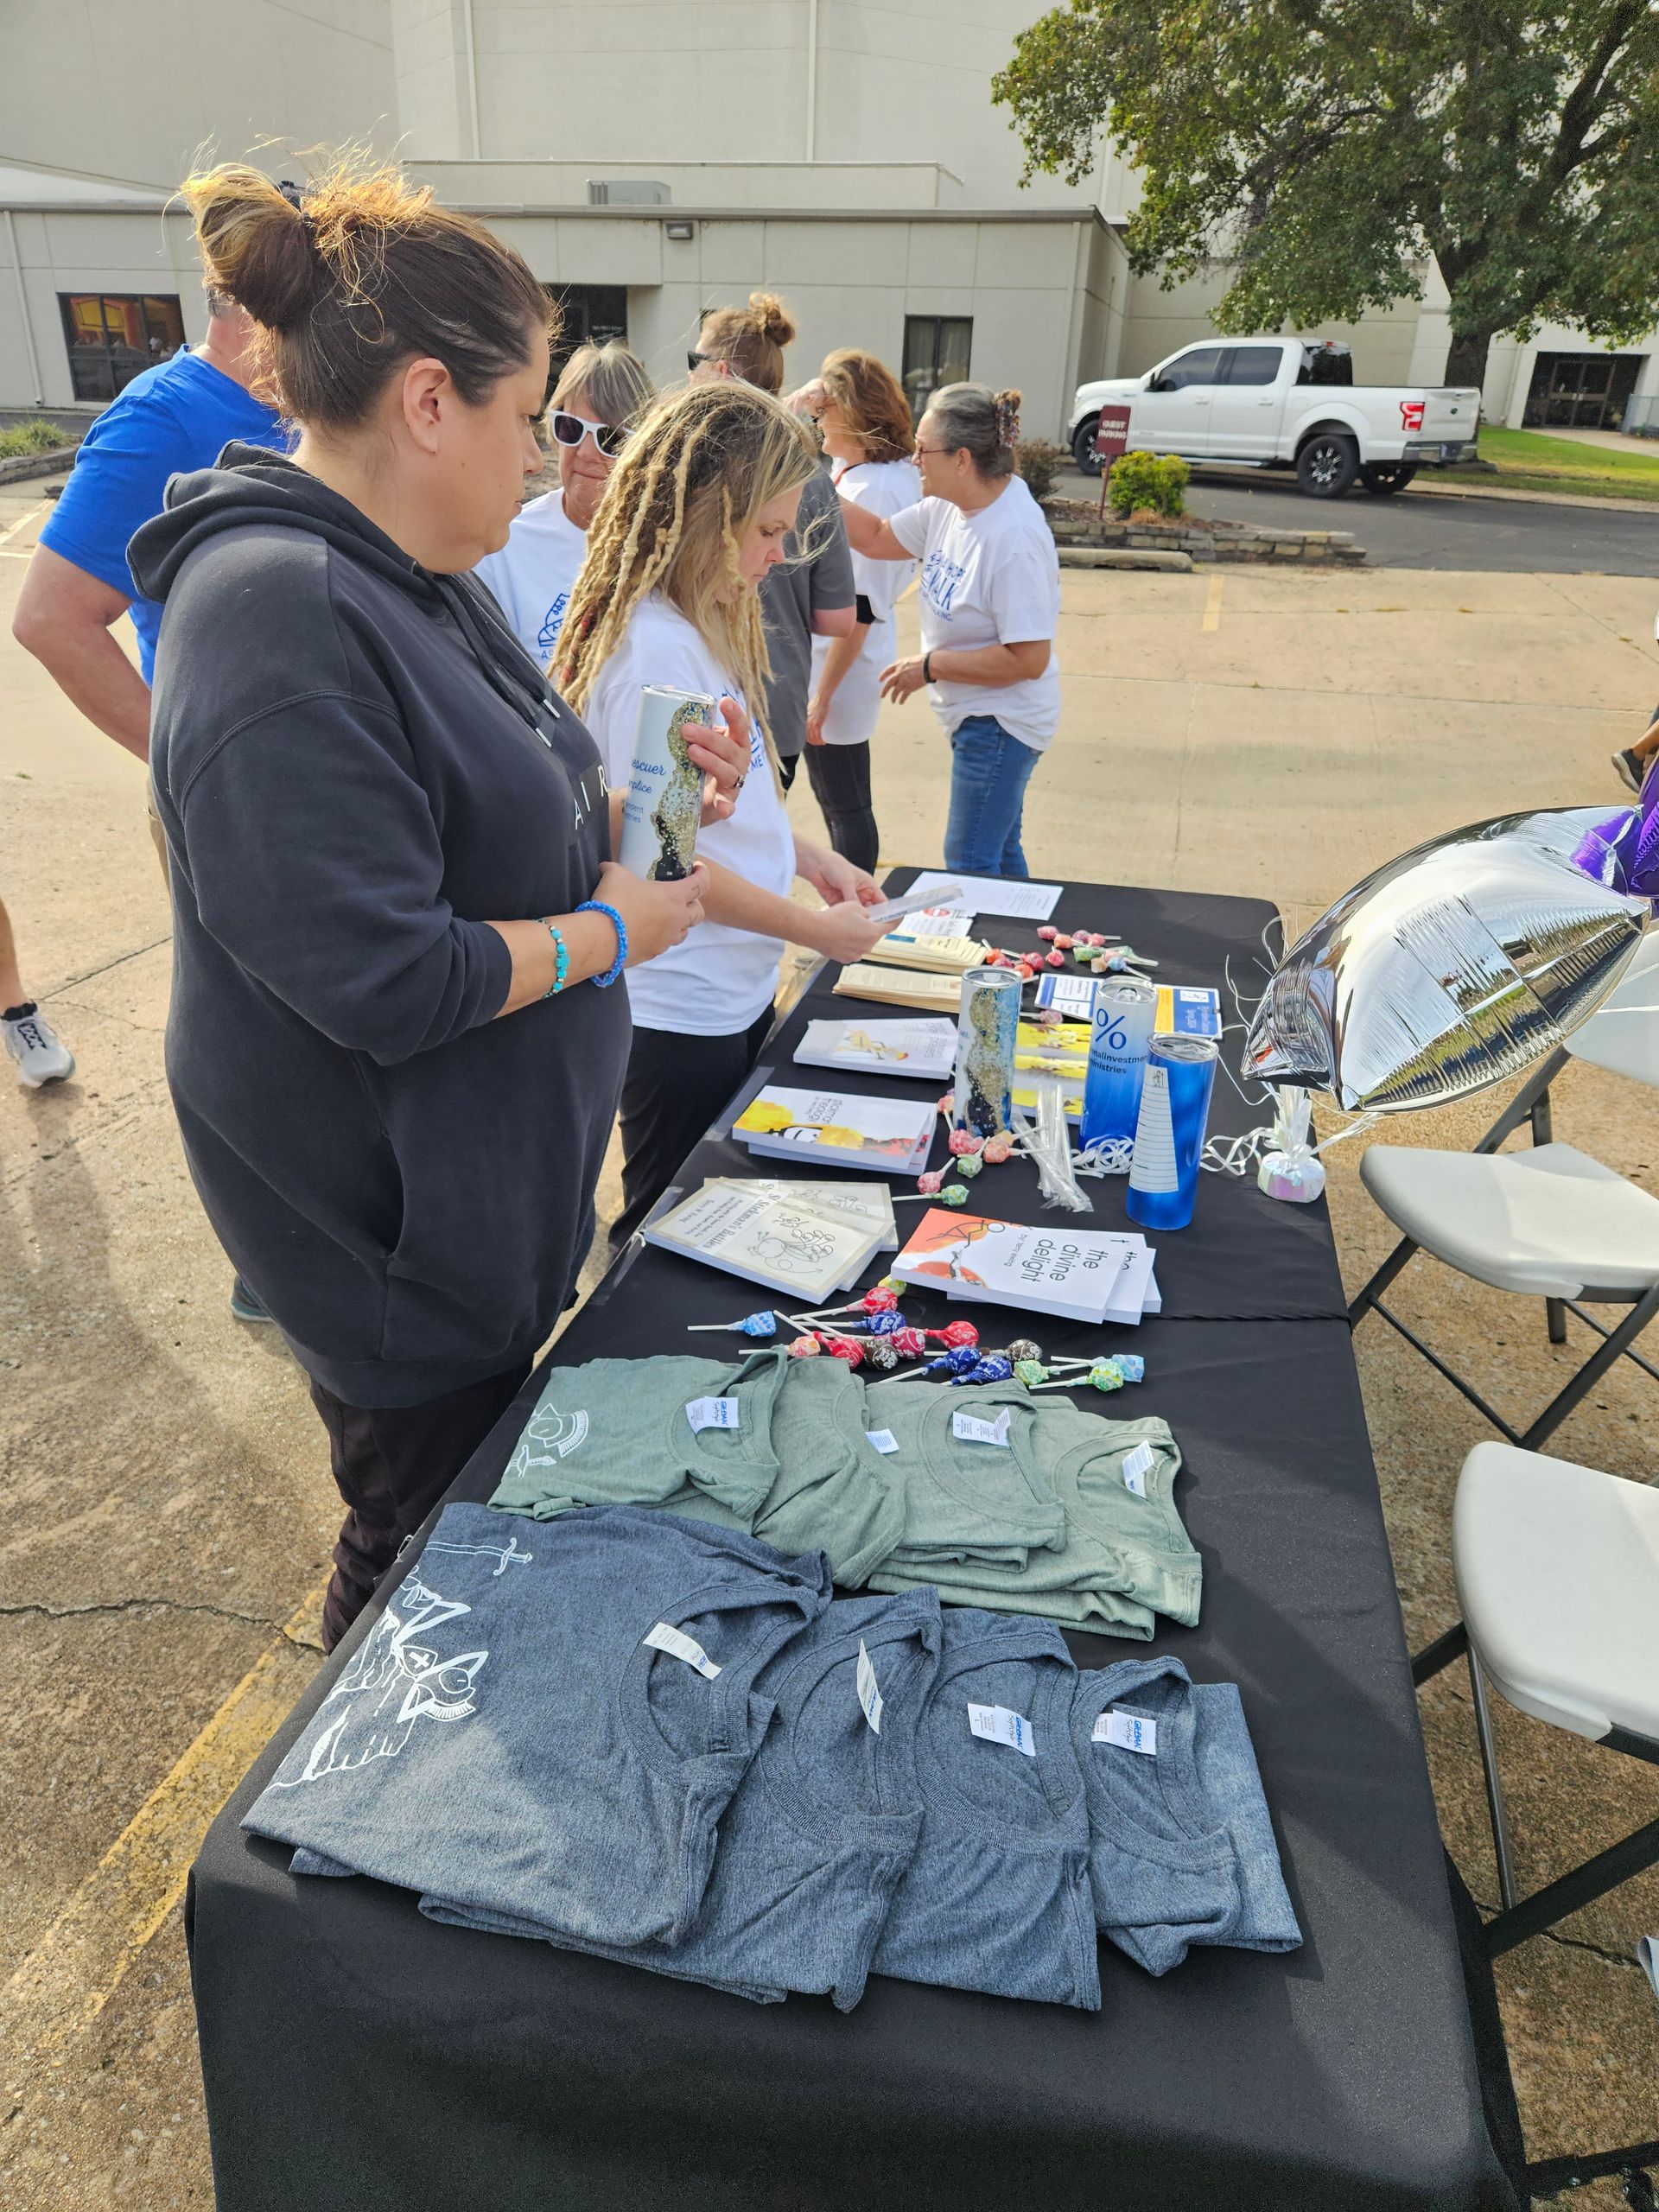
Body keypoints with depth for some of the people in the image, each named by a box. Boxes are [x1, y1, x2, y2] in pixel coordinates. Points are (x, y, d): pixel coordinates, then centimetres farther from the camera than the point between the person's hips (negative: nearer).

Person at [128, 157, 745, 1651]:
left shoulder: (412, 576, 7)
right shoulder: (280, 617, -26)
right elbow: (387, 980, -30)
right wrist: (610, 933, -16)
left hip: (495, 1185, 10)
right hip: (396, 1237, -9)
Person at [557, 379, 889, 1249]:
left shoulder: (705, 624, 9)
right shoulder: (652, 649, -22)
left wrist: (806, 858, 6)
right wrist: (813, 927, -14)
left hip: (736, 988, 10)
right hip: (680, 1014, -10)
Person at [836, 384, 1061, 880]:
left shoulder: (1016, 540, -26)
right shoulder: (949, 505, -1)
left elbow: (1029, 659, -27)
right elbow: (876, 539, 13)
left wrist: (930, 665, -19)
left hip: (999, 722, -9)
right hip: (974, 713, 9)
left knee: (970, 865, -3)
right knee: (999, 851, 23)